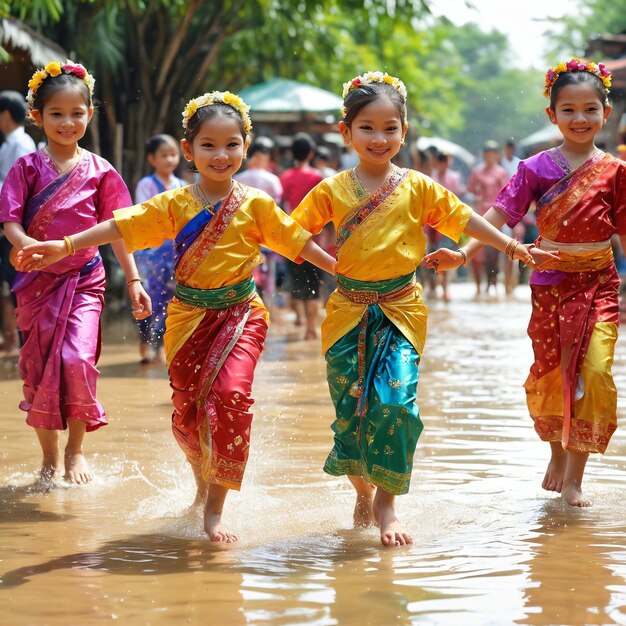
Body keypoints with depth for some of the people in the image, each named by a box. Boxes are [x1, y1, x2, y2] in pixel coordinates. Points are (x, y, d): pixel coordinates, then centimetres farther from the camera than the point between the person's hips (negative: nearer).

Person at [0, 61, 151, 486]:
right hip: (38, 281, 1)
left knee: (77, 359, -18)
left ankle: (76, 450, 1)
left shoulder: (100, 172, 2)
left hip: (85, 279, -1)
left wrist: (134, 282, 2)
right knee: (38, 368, 4)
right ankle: (50, 459, 20)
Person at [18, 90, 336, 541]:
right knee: (187, 409, 5)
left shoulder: (256, 205, 0)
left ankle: (215, 509, -12)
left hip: (241, 314, -1)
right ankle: (203, 484, 37)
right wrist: (64, 245, -17)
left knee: (231, 393, -21)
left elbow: (297, 241, 7)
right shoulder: (175, 204, 0)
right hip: (190, 315, 2)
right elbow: (122, 226, -7)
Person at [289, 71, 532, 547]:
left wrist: (515, 248, 13)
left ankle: (387, 500, 0)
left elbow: (463, 218, 10)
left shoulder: (418, 187, 3)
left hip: (400, 310, -1)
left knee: (395, 400, -15)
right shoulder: (332, 191, 3)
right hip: (349, 311, 1)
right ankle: (363, 492, 27)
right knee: (350, 408, 3)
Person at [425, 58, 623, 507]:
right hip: (550, 282, 1)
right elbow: (500, 214, -3)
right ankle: (557, 454, 31)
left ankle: (574, 475, -1)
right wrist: (464, 252, -16)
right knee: (550, 374, 6)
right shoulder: (537, 168, 1)